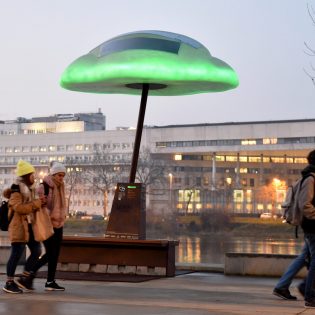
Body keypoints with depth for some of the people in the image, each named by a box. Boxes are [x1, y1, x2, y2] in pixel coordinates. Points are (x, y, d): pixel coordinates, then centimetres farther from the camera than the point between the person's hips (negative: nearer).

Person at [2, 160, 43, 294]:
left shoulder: (29, 188, 13)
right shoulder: (17, 190, -15)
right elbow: (19, 208, -27)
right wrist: (37, 203, -24)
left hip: (29, 225, 10)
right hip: (18, 226, -10)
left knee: (37, 251, 9)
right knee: (16, 254, -6)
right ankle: (9, 283, 5)